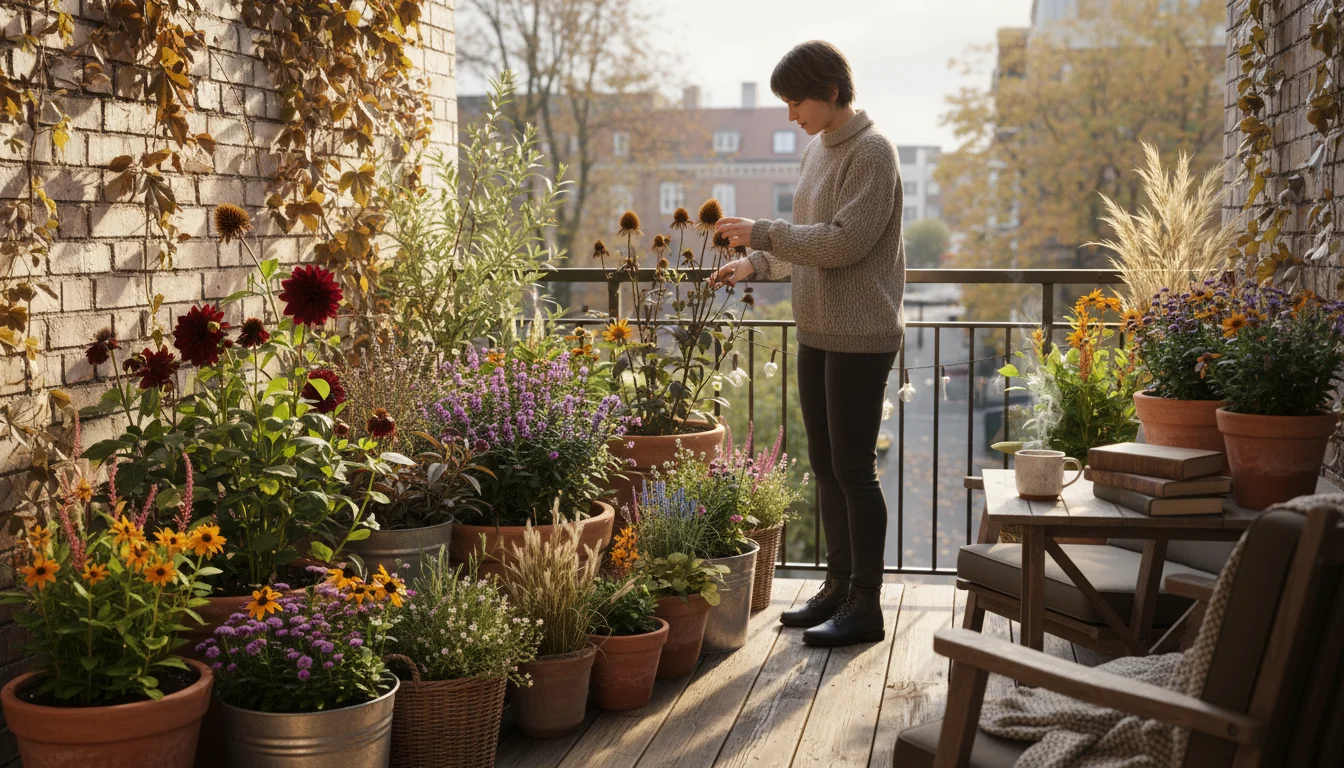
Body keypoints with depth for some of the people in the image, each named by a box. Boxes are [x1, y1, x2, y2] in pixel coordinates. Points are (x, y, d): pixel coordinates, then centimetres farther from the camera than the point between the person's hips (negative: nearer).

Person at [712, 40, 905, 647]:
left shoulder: (872, 152, -12)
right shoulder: (818, 150, 15)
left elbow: (845, 241, -21)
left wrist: (763, 232, -16)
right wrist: (756, 264, 7)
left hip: (860, 338, -9)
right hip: (817, 334, 9)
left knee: (854, 468, -4)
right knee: (825, 464, 13)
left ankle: (865, 605, 5)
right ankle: (839, 586, 24)